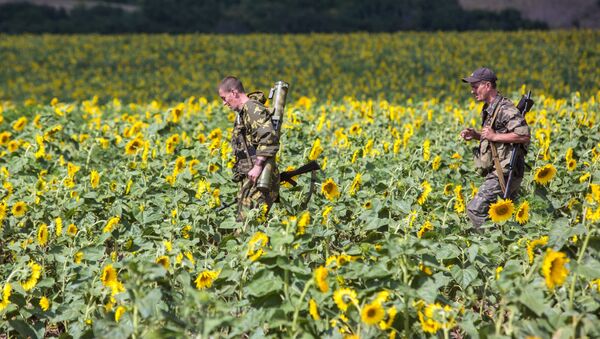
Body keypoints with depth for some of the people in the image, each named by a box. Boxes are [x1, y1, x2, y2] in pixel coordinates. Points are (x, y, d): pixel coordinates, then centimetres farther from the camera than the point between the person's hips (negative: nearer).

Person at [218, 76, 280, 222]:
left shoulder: (253, 108, -10)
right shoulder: (242, 112, 22)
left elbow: (269, 137, -22)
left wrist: (258, 166, -26)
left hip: (258, 177, -10)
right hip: (248, 177, 10)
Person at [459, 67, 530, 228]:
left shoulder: (505, 108, -15)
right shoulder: (489, 109, 17)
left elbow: (524, 135, -25)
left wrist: (494, 136, -21)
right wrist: (475, 135, 10)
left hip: (504, 174, -11)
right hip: (497, 173, 11)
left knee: (475, 209, -14)